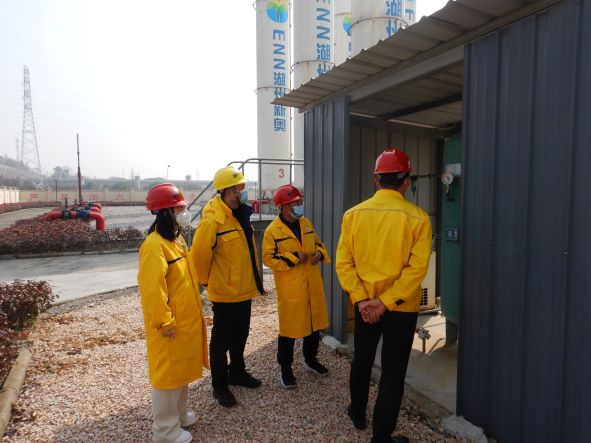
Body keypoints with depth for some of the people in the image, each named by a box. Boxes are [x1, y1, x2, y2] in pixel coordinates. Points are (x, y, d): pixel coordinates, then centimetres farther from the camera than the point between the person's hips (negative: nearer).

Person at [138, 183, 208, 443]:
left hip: (184, 319, 10)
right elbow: (152, 290, -25)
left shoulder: (176, 239, 9)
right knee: (167, 372, 5)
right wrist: (165, 323, -21)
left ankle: (179, 414, 40)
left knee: (181, 368, 21)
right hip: (171, 324, -10)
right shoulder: (155, 245, -23)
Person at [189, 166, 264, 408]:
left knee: (240, 334, 22)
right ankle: (219, 385, 26)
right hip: (225, 292, -8)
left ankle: (237, 372, 42)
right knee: (222, 339, 8)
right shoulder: (213, 220, -23)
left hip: (244, 288, 8)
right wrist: (205, 280, -6)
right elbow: (199, 254, -19)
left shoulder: (241, 214, 5)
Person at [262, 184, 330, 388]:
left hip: (313, 285, 6)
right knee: (289, 327, 4)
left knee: (315, 322, 18)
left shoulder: (306, 224, 8)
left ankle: (311, 359, 39)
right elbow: (268, 258, -15)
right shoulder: (273, 230, -11)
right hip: (290, 289, -6)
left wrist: (319, 253, -4)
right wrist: (293, 257, -21)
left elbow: (318, 243, 18)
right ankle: (285, 367, 24)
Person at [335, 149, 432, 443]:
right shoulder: (417, 217, -12)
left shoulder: (354, 214, -6)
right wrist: (386, 302, -16)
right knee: (393, 374, 11)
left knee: (361, 360, 24)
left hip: (364, 305, 3)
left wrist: (361, 299, -10)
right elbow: (417, 267, -18)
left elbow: (343, 262, -10)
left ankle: (357, 413, 44)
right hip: (401, 308, -3)